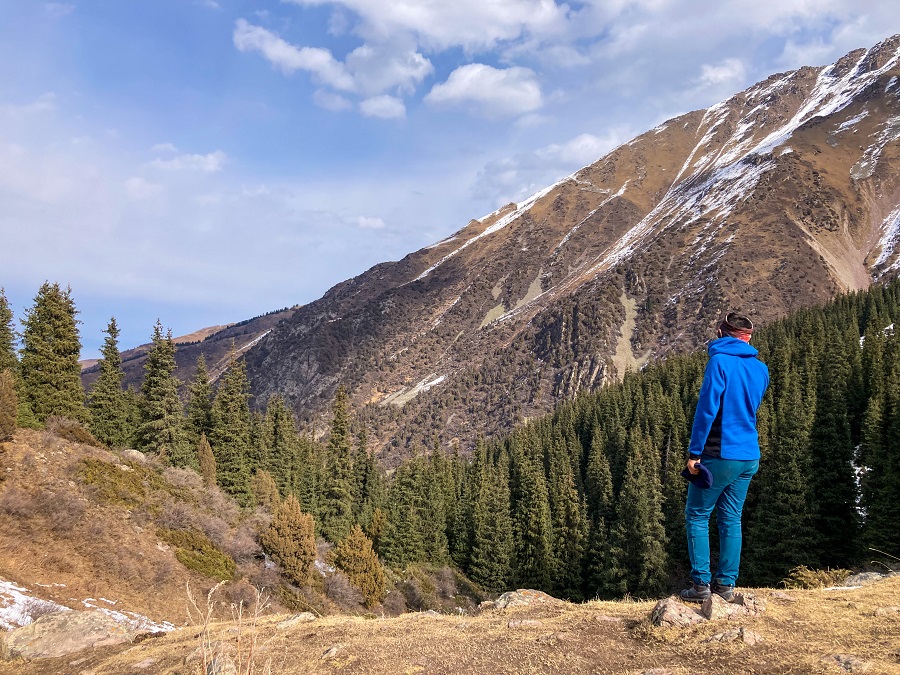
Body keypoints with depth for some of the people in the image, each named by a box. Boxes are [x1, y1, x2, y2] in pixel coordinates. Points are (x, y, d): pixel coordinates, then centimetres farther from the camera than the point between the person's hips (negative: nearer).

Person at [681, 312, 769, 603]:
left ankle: (701, 584, 1)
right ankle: (726, 584, 14)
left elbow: (707, 409, -16)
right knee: (731, 519, 13)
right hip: (749, 456, 6)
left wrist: (694, 452, -13)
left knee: (697, 516, 4)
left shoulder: (720, 361, -12)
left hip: (720, 455, -6)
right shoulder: (760, 369, 9)